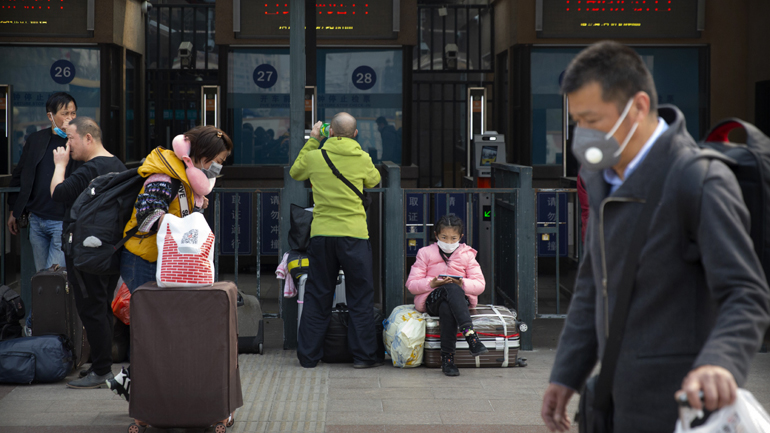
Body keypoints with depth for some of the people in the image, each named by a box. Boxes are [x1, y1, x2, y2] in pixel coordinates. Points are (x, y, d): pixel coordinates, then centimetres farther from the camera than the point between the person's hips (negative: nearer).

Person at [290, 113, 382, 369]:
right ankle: (364, 355, 7)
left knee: (317, 297, 10)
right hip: (354, 234, -2)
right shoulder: (362, 159, -3)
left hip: (321, 234, 2)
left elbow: (295, 172, 21)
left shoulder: (314, 157, -1)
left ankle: (308, 355, 12)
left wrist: (312, 140, 24)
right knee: (360, 297, 7)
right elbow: (373, 181, 19)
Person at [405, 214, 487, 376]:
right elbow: (412, 284, 2)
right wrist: (432, 283, -17)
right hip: (430, 299, -2)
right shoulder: (426, 254, 11)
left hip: (461, 298, 2)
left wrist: (462, 283, -17)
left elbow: (480, 285, 4)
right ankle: (471, 336, -54)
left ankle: (447, 357, -44)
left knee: (446, 308, -40)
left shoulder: (467, 255, 13)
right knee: (451, 289, -39)